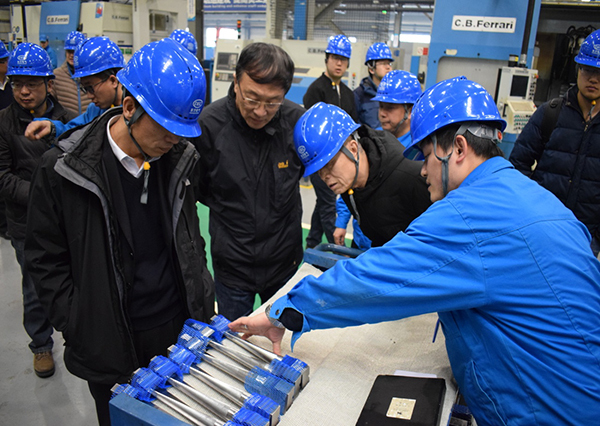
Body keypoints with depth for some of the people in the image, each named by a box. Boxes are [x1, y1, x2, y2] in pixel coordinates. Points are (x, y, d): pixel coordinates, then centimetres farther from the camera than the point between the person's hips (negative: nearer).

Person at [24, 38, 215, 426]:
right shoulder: (63, 170, -16)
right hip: (110, 348, -2)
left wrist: (203, 299, 7)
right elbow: (46, 261, -7)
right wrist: (80, 329, -9)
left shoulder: (179, 159, -5)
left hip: (181, 326, 3)